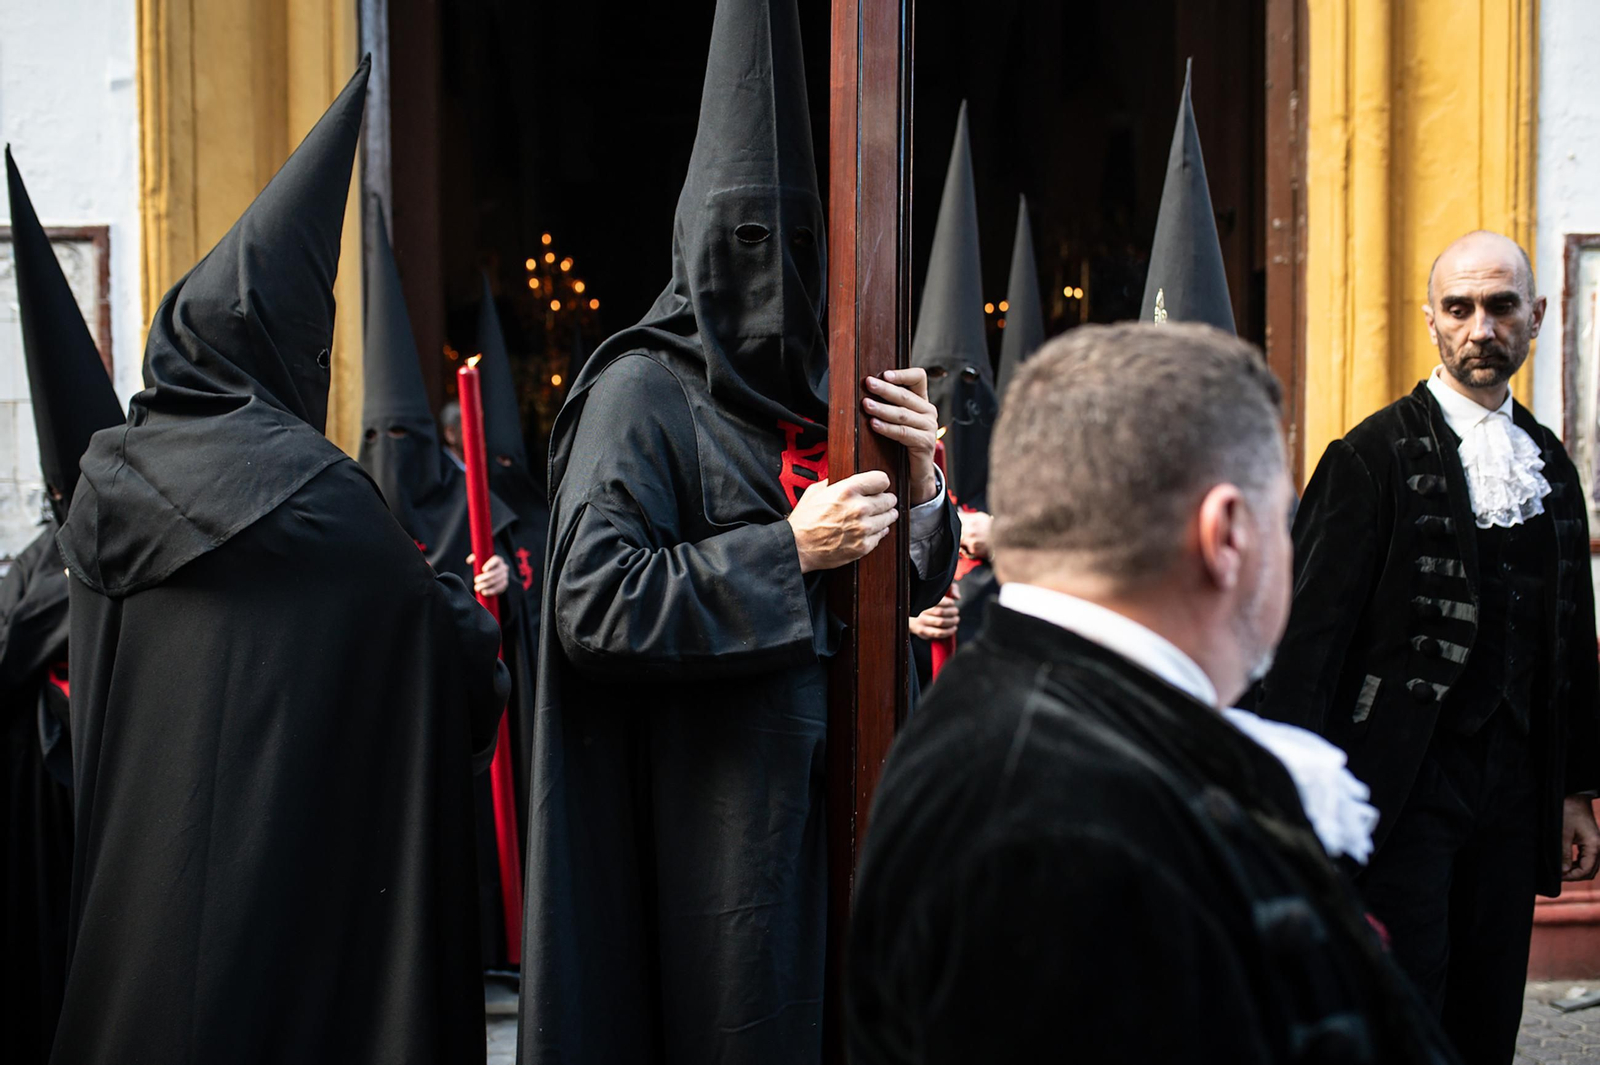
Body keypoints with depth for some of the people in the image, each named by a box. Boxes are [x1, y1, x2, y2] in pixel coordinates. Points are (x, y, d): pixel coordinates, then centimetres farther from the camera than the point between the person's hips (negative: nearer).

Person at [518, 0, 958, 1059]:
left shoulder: (816, 394, 11)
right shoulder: (642, 394, -8)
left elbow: (909, 593, 13)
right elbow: (591, 599, -19)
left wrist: (920, 486, -7)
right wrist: (787, 554, -18)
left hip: (825, 797, 6)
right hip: (711, 814, -6)